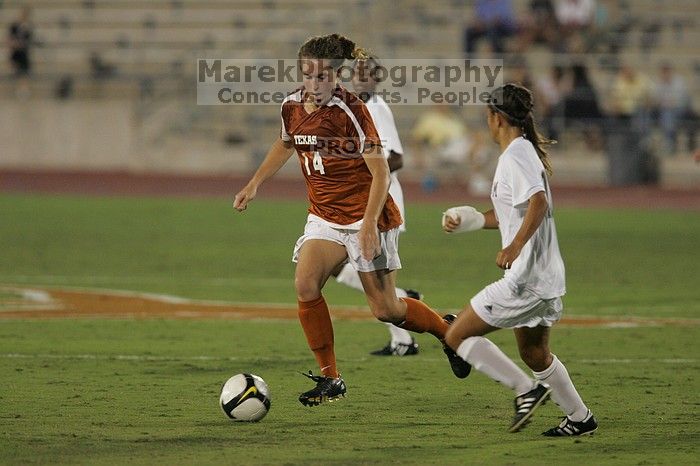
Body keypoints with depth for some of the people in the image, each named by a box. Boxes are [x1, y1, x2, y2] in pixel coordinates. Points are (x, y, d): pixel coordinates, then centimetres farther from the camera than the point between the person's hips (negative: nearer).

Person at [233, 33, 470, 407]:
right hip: (324, 216, 5)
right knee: (305, 285, -18)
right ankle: (330, 379, -6)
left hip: (365, 217, -5)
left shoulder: (351, 110, -19)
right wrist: (254, 184, 17)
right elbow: (286, 144, 23)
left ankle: (448, 330, 28)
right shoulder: (292, 106, -1)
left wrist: (370, 224, -26)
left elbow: (380, 171, -18)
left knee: (385, 309, -2)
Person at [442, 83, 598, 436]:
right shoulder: (526, 151, 16)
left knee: (458, 335, -5)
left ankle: (527, 390, -7)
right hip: (545, 276, 10)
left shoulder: (515, 155, -14)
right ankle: (580, 418, 25)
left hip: (525, 277, -10)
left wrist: (514, 247, -38)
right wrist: (472, 220, 24)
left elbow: (538, 203, -30)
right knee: (534, 354, 21)